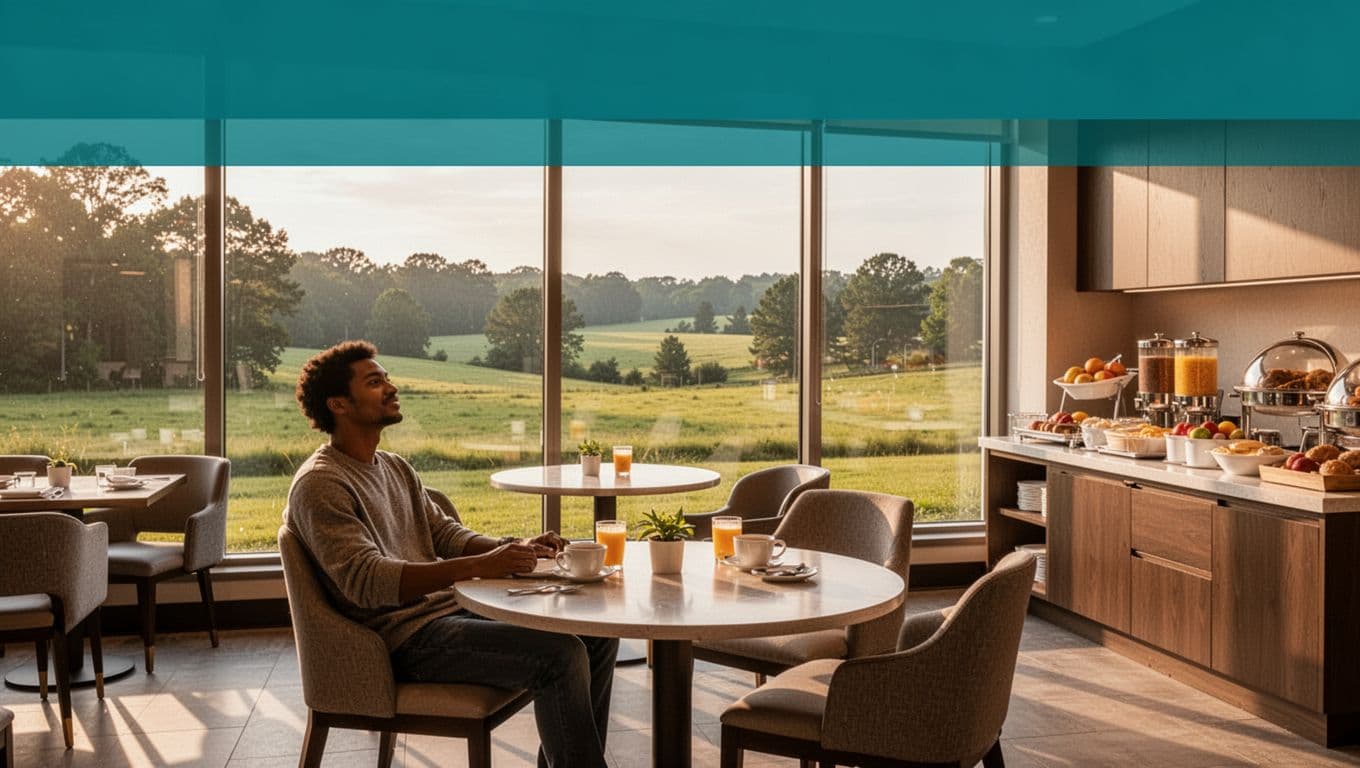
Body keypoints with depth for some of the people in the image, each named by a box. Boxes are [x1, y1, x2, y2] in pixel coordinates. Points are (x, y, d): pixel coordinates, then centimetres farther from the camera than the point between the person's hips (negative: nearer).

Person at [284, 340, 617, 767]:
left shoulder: (395, 468, 18)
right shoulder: (320, 484, -11)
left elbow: (444, 532, 14)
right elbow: (365, 579, -23)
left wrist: (514, 548, -7)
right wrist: (477, 567, -32)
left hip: (450, 608, 9)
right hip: (406, 638, -9)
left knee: (598, 634, 1)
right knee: (561, 655, -24)